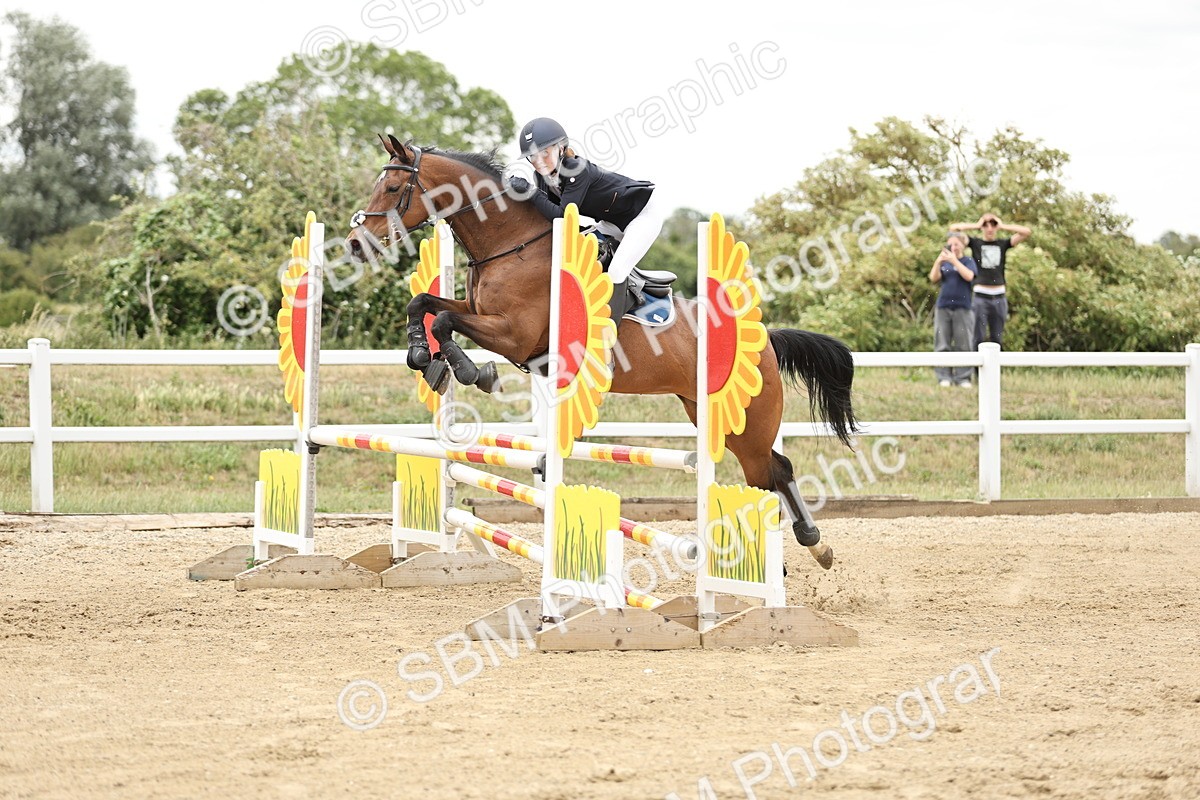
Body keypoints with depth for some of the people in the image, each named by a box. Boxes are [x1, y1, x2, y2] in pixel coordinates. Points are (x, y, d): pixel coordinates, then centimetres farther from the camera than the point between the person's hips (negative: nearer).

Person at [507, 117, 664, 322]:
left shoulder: (577, 170, -32)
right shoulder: (543, 176, -8)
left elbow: (564, 217, -36)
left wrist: (530, 193, -39)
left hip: (644, 212, -9)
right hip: (614, 221, 9)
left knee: (616, 270, -20)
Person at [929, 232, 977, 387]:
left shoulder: (968, 261, 5)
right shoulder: (944, 262, 12)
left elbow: (969, 276, -13)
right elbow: (934, 278, 0)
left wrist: (954, 260, -17)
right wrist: (938, 261, -14)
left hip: (963, 308, -2)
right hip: (943, 307, 2)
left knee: (963, 345, -3)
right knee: (943, 345, 0)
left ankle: (963, 377, 0)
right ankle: (944, 377, 2)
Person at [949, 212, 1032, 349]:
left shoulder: (1003, 244, 9)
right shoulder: (975, 243, 4)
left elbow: (1026, 232, 3)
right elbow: (953, 228, -4)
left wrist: (1003, 226, 1)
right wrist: (976, 225, -3)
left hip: (999, 297, 3)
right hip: (980, 295, -3)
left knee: (997, 339, 9)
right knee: (979, 338, -4)